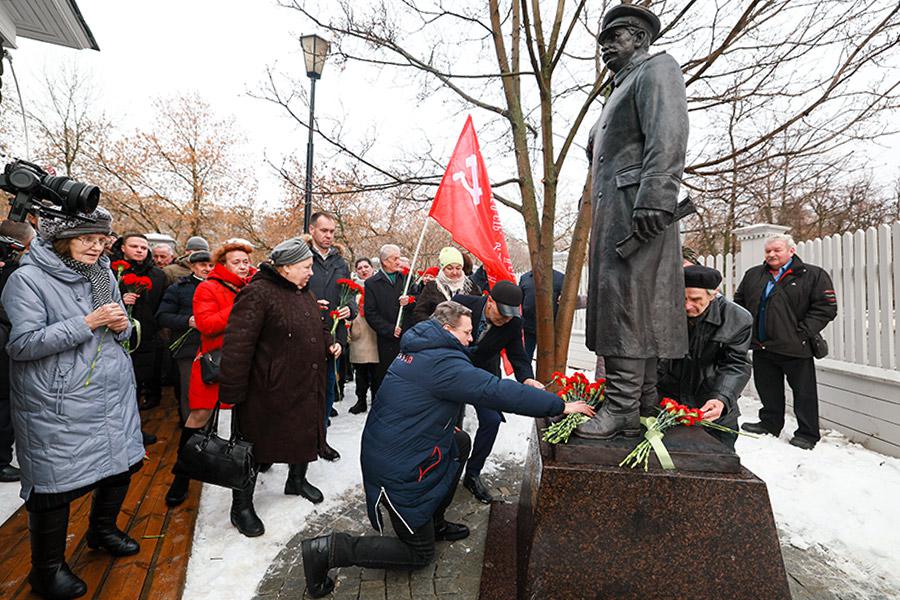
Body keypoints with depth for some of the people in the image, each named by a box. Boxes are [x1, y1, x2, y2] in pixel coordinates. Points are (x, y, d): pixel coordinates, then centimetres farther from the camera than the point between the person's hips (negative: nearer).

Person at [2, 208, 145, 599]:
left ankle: (102, 530, 42)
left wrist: (122, 325, -7)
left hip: (115, 395, 6)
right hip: (60, 407, -6)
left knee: (123, 465, 15)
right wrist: (88, 322, -23)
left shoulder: (103, 275, 8)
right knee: (55, 484, 4)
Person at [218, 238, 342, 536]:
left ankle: (297, 480, 46)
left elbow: (319, 326, 24)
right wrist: (232, 391, -23)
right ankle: (241, 506, 27)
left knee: (304, 433, 21)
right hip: (269, 389, -8)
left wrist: (330, 343, 3)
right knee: (256, 443, 7)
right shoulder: (258, 293, -19)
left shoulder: (305, 293, 10)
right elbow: (237, 343, -23)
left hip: (306, 387, 8)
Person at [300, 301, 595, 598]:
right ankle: (331, 550, 3)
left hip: (385, 449, 9)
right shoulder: (443, 362, -24)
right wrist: (561, 406, -18)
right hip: (397, 470, -9)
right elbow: (500, 392, -25)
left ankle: (434, 522, 26)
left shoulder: (417, 350, 5)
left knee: (460, 441, 17)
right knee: (419, 554, 9)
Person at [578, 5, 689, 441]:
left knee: (626, 302, -15)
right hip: (612, 209, 9)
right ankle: (642, 408, 9)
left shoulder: (656, 68, 7)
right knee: (615, 303, 4)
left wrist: (655, 196, -24)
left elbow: (668, 136, -12)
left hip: (635, 201, -9)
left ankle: (622, 408, -13)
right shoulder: (623, 88, 35)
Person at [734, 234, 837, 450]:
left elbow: (826, 307, -6)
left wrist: (803, 332, -13)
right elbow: (739, 301, 19)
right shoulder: (753, 275, 12)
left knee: (804, 392, 5)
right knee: (768, 389, 16)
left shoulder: (814, 275, -2)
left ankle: (807, 434, 18)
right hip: (761, 346, 5)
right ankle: (770, 424, 31)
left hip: (794, 348, -4)